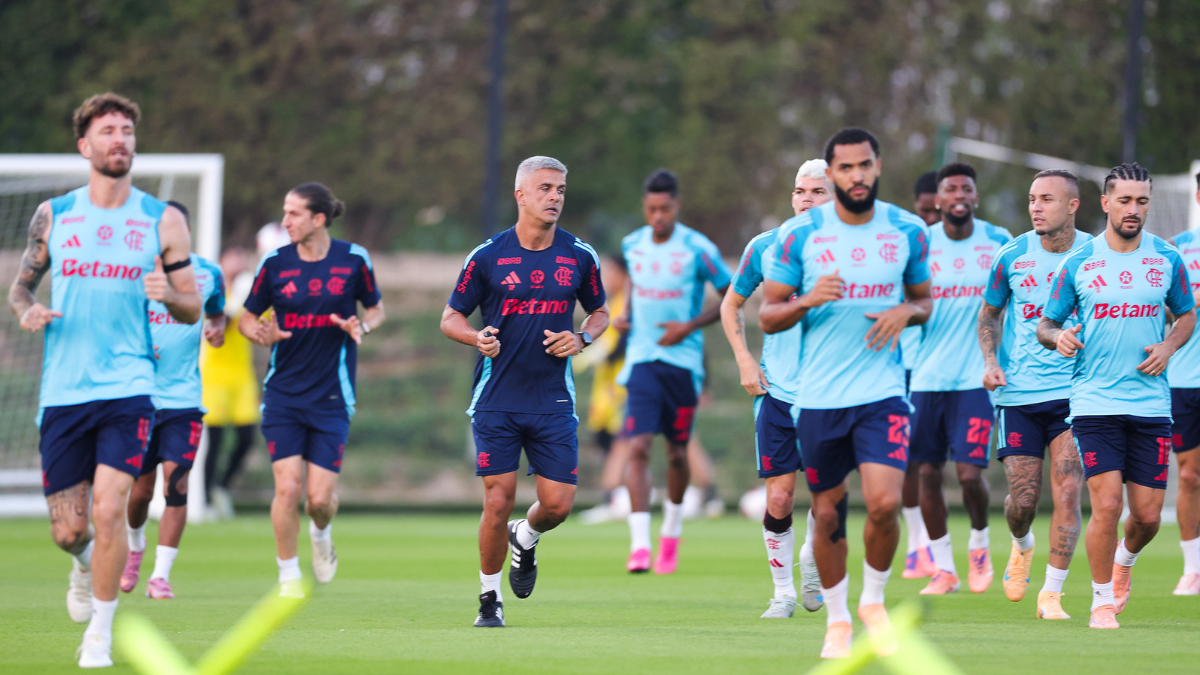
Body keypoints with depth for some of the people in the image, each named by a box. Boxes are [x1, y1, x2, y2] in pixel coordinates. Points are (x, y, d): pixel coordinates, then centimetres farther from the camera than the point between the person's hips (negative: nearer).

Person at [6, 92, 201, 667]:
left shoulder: (163, 221, 4)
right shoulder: (52, 215, 7)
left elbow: (192, 310, 9)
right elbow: (21, 285, 17)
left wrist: (169, 294, -14)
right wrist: (27, 311, -6)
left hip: (128, 387, -1)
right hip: (62, 389, 2)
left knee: (108, 507, -17)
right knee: (67, 530, 2)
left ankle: (100, 631, 0)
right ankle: (85, 560, 39)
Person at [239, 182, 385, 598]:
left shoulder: (353, 260, -3)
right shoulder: (275, 263, -1)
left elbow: (376, 308, 11)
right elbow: (247, 318, 9)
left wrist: (362, 326, -11)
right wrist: (261, 333, -14)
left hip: (331, 397, -1)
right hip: (283, 394, 1)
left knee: (320, 496, -4)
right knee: (287, 488, -10)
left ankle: (321, 533, 33)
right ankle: (288, 575, 8)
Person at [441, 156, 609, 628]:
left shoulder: (580, 257, 3)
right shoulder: (487, 256, -3)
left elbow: (600, 311, 17)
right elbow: (450, 318, 5)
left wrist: (582, 338, -4)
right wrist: (477, 336, -17)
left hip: (553, 402, 2)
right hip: (497, 401, -2)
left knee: (558, 504, -3)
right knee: (498, 504, -6)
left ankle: (526, 538, 33)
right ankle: (489, 598, 11)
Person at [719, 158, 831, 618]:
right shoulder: (765, 247, 1)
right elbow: (731, 305, 15)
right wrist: (744, 360, 3)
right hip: (777, 389, 0)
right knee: (778, 497, -4)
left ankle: (812, 560, 27)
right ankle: (783, 592, 11)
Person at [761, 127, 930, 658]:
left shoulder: (908, 231, 4)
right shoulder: (798, 235, -2)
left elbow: (924, 299, 18)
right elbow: (767, 315, 3)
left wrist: (906, 312, -5)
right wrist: (809, 300, -17)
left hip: (883, 392, 0)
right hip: (818, 396, 0)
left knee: (884, 502, -16)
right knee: (827, 512, 6)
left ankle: (873, 601, 10)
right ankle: (837, 620, 25)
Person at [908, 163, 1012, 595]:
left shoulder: (998, 242, 3)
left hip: (975, 377, -2)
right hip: (927, 376, 2)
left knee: (970, 471, -12)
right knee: (928, 472, 1)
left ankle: (979, 544, 17)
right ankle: (943, 568, 14)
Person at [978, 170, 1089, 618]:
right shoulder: (1011, 257, 0)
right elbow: (989, 313, 14)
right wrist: (990, 360, -2)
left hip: (1074, 391, -1)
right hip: (1018, 392, 1)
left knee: (1067, 490, -11)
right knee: (1023, 498, -1)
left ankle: (1052, 594, -2)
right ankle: (1021, 546, 35)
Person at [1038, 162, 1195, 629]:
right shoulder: (1077, 264, 0)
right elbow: (1045, 324, 8)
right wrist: (1058, 337, -16)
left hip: (1151, 402, 2)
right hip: (1095, 402, -2)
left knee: (1148, 515, 3)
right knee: (1106, 506, -13)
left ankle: (1124, 560, 37)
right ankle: (1102, 600, 5)